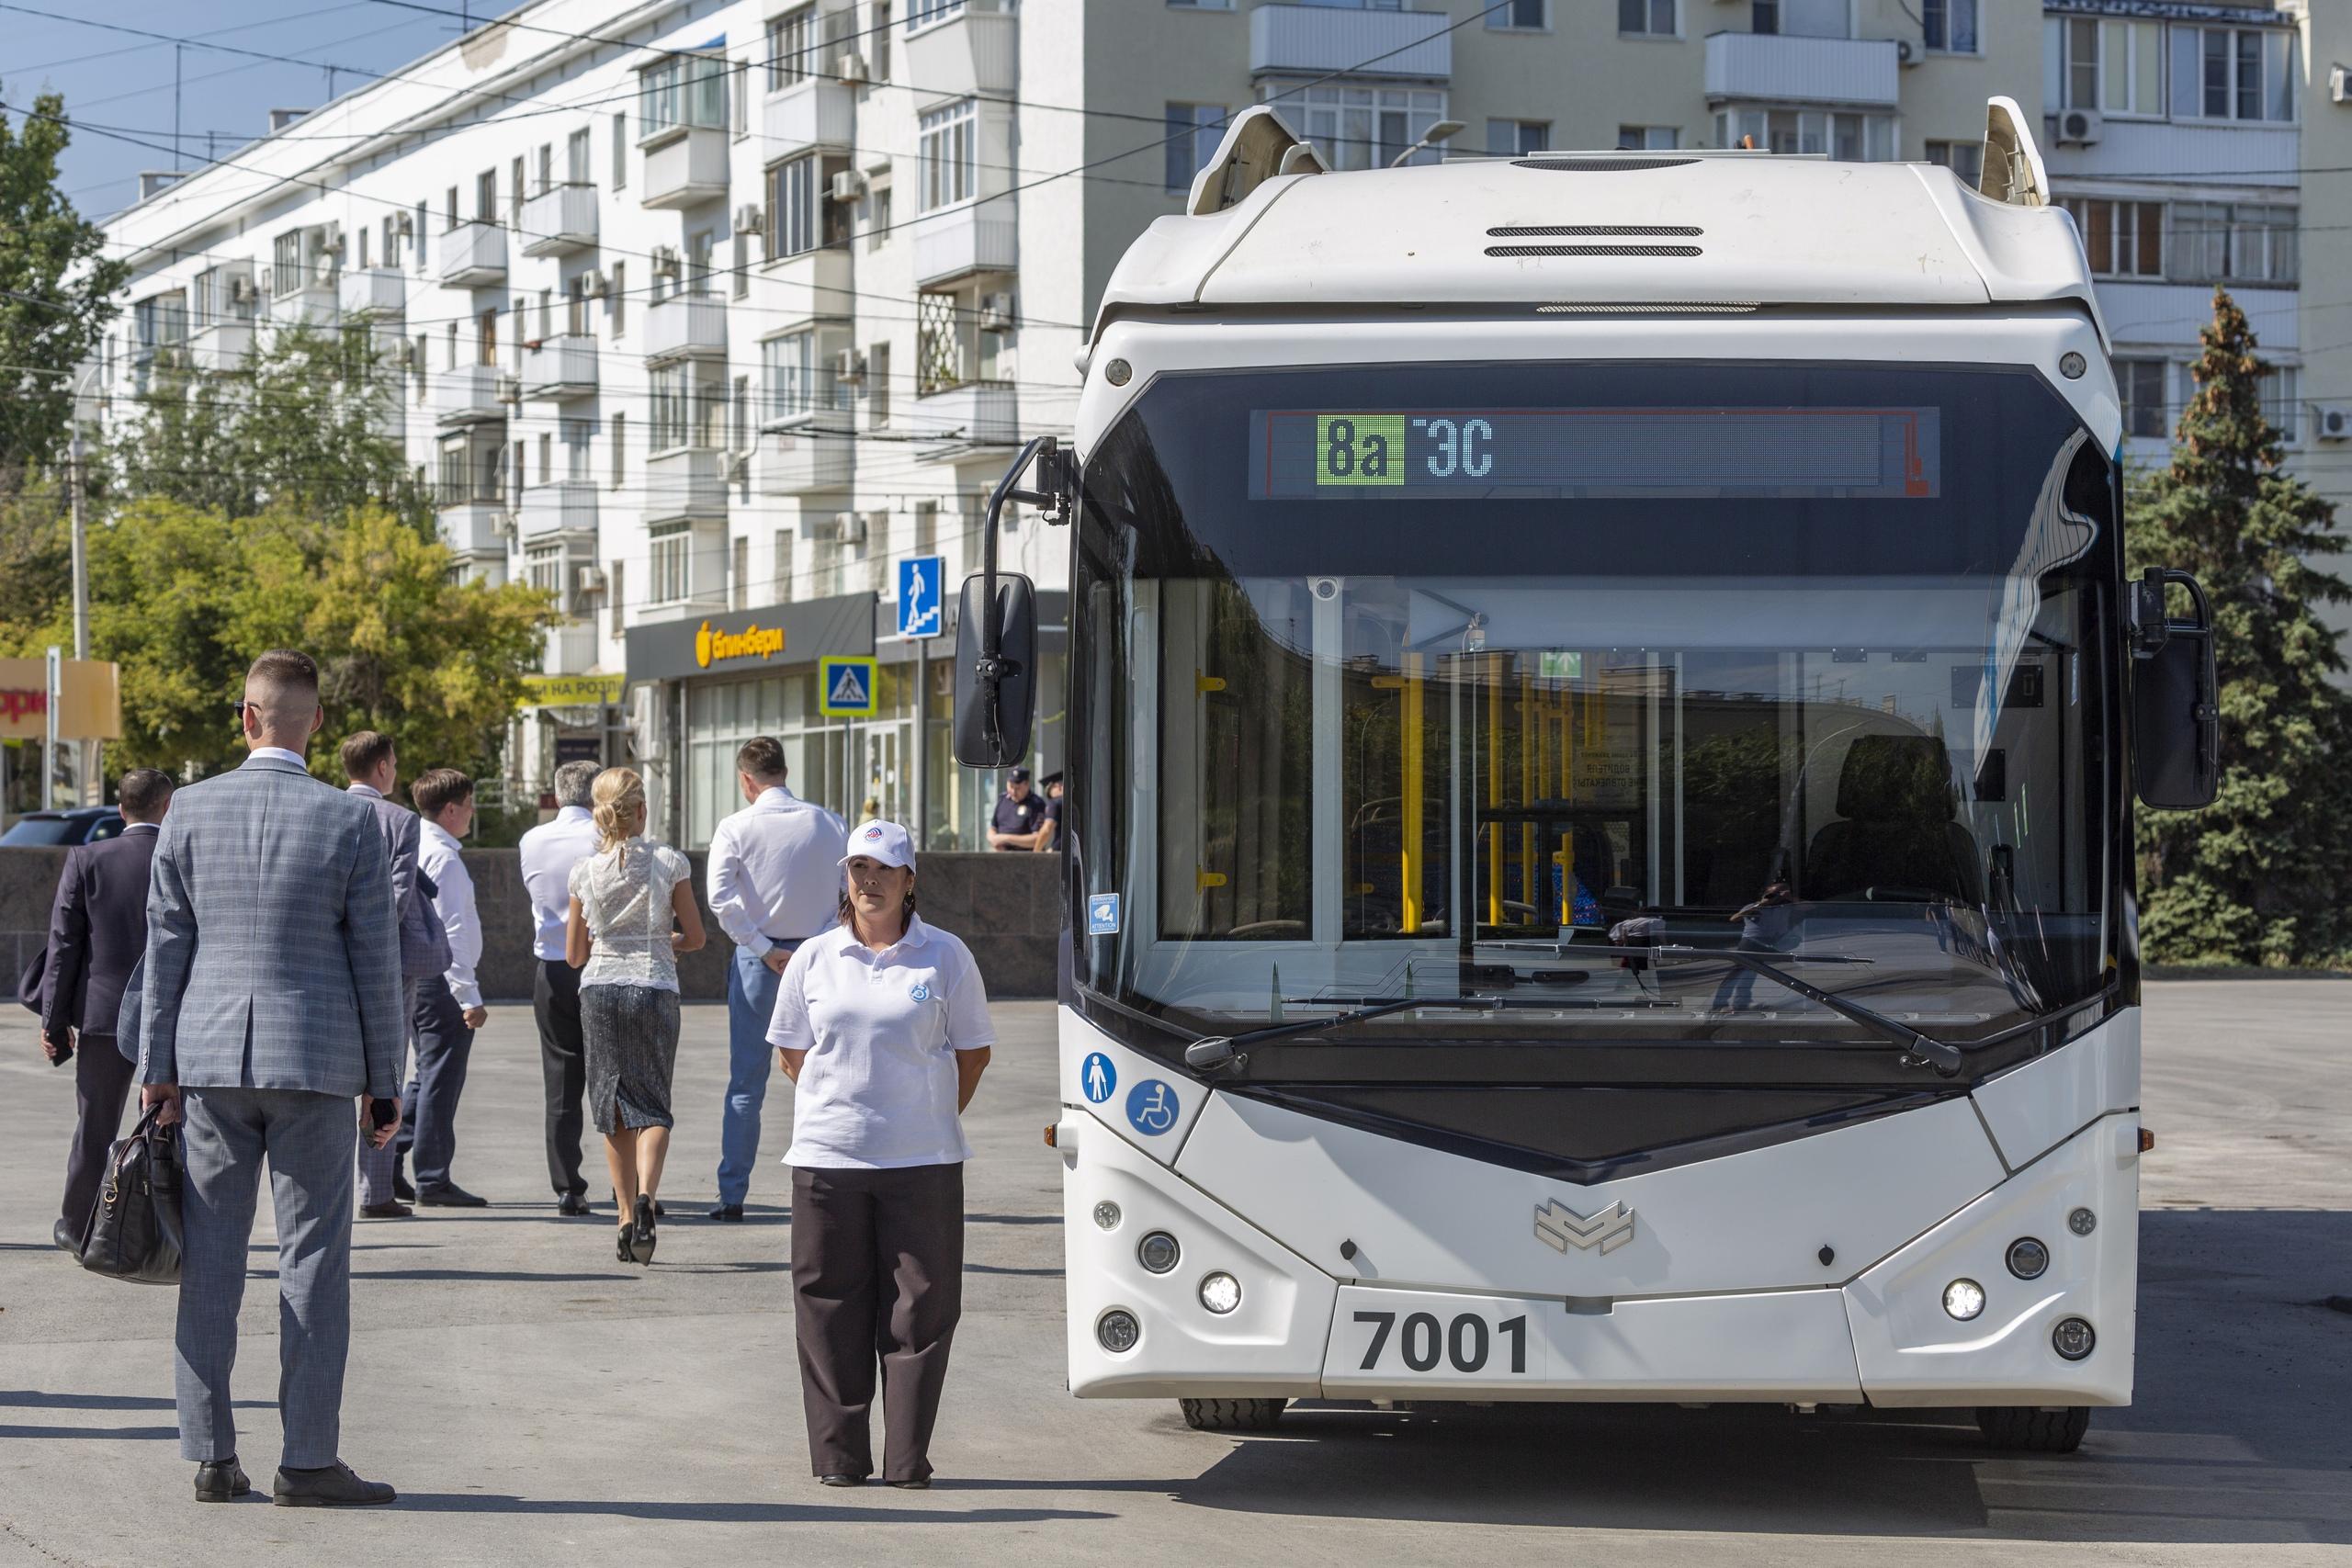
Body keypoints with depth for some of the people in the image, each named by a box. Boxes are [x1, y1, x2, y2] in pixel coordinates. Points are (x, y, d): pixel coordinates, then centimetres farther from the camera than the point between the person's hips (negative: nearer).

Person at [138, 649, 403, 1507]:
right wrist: (385, 1081, 4)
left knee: (210, 1259, 7)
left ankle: (212, 1455, 9)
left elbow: (166, 945, 2)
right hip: (315, 1059, -2)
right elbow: (375, 959, -3)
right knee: (313, 1260, 2)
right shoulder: (351, 822, -5)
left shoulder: (191, 810, 0)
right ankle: (308, 1459, 1)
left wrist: (156, 1067, 9)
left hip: (210, 1055, 2)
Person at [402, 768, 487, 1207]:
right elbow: (451, 931, -21)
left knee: (428, 1073, 19)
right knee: (441, 1076, -3)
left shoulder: (411, 849, 13)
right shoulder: (444, 858, -16)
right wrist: (469, 996, -21)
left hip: (411, 973, 9)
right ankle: (433, 1182, 1)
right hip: (442, 978, -9)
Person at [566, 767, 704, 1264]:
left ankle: (627, 1218, 9)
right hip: (655, 988, -1)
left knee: (613, 1108, 10)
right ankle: (644, 1196, -23)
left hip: (600, 990, 1)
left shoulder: (585, 872, 0)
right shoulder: (669, 863, -5)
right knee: (652, 1104, 3)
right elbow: (694, 936, 0)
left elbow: (574, 954, 6)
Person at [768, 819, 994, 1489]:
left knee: (921, 1308, -1)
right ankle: (839, 1455, 11)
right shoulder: (814, 959, 8)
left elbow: (973, 1051, 10)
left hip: (922, 1162, -1)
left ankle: (908, 1458, 6)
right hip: (827, 1157, 1)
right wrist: (842, 1106, 9)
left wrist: (932, 1118, 6)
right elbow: (791, 1052, 16)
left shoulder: (945, 957, 3)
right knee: (832, 1309, 3)